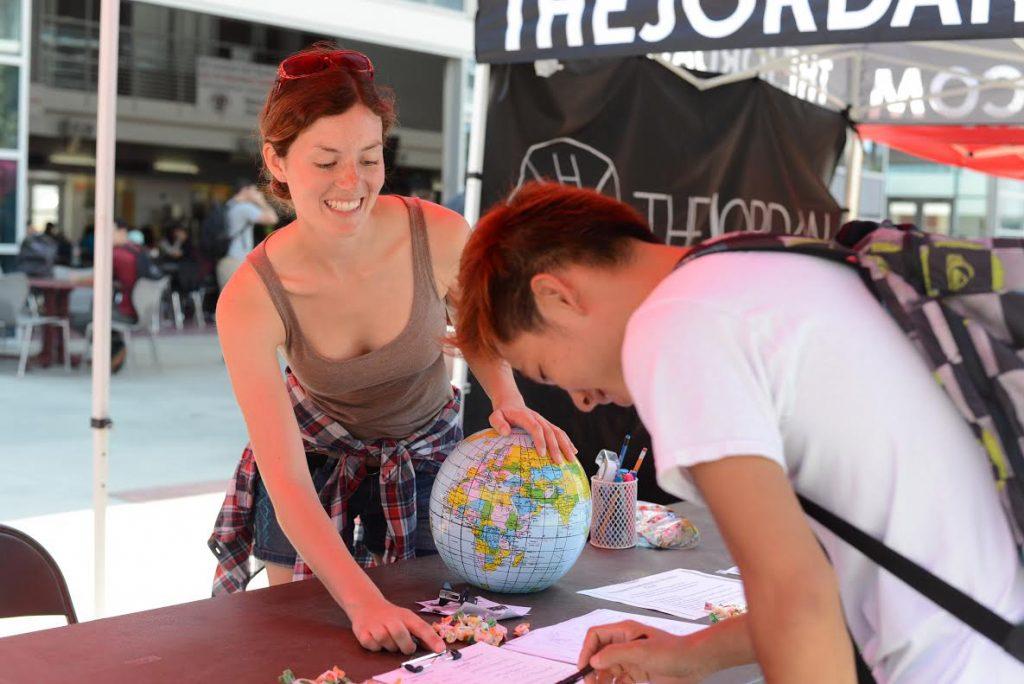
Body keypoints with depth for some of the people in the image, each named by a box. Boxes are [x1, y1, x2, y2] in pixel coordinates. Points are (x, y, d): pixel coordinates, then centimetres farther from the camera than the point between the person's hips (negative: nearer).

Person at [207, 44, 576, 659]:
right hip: (316, 460, -1)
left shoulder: (440, 236, -28)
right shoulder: (250, 301, -30)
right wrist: (363, 602, -45)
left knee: (418, 626, 11)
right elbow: (288, 485, -33)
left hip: (427, 458, 1)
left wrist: (509, 402, -24)